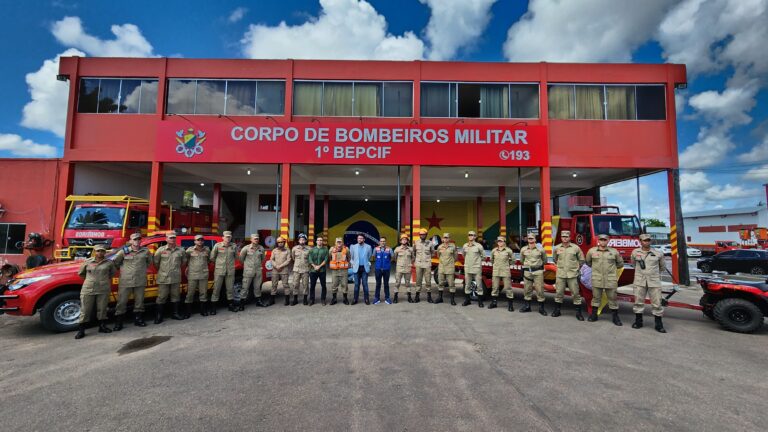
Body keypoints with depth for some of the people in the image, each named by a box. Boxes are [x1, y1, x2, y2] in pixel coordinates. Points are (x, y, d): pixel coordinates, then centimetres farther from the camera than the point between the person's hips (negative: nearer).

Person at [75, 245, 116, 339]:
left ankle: (102, 326, 20)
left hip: (103, 290, 1)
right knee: (85, 310, 3)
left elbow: (113, 272, 19)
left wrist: (104, 279, 11)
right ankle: (81, 330, 11)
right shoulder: (87, 262, 2)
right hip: (88, 289, 0)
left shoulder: (109, 263, 3)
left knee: (102, 309, 8)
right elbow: (80, 273, 15)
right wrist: (90, 279, 11)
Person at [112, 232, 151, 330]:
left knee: (139, 301, 10)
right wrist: (123, 269, 8)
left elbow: (149, 261, 19)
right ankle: (118, 323, 11)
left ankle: (138, 319, 23)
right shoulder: (124, 251, -2)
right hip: (126, 281, -2)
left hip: (140, 281, 2)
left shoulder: (146, 251, 4)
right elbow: (115, 262, 5)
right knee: (122, 302, 1)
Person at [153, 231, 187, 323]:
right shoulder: (161, 249, -4)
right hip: (163, 278, -3)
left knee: (175, 295, 11)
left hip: (176, 277, 3)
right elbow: (155, 262, 1)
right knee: (161, 297, 0)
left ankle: (175, 313, 22)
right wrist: (161, 270, 9)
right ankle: (158, 316, 9)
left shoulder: (180, 250, 4)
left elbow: (184, 261, 17)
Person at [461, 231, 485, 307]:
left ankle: (480, 301, 12)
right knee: (467, 284, 11)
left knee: (479, 285, 1)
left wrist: (477, 260, 7)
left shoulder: (478, 246, -7)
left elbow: (483, 256, 2)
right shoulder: (465, 246, 5)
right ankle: (467, 300, 22)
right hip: (467, 268, 4)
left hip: (477, 268, -4)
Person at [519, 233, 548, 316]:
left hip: (538, 271, -2)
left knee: (539, 289, -1)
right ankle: (527, 306, 19)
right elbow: (521, 259, 21)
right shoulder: (523, 249, 4)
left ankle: (541, 307, 9)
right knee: (527, 289, 8)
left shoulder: (540, 249, -1)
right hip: (527, 271, 2)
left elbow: (544, 260, 14)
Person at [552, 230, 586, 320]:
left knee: (576, 293, 3)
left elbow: (581, 260, 9)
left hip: (572, 275, -1)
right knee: (559, 293, 7)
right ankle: (557, 310, 17)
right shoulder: (557, 248, 3)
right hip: (560, 274, 2)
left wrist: (576, 267, 8)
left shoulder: (576, 248, -2)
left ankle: (578, 312, 12)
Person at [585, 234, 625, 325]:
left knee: (612, 298, 7)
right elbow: (588, 262, 19)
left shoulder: (614, 252, 1)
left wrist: (611, 268, 12)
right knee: (596, 297, 9)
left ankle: (615, 317, 19)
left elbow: (620, 263, 15)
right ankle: (594, 315, 18)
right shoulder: (592, 251, 2)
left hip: (611, 280, 0)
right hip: (597, 279, 0)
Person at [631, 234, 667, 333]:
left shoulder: (658, 253, 0)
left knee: (657, 303, 2)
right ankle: (638, 322, 17)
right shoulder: (635, 252, 2)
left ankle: (659, 325, 13)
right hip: (639, 281, 1)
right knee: (638, 302, 6)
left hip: (654, 282, -1)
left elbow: (663, 267, 17)